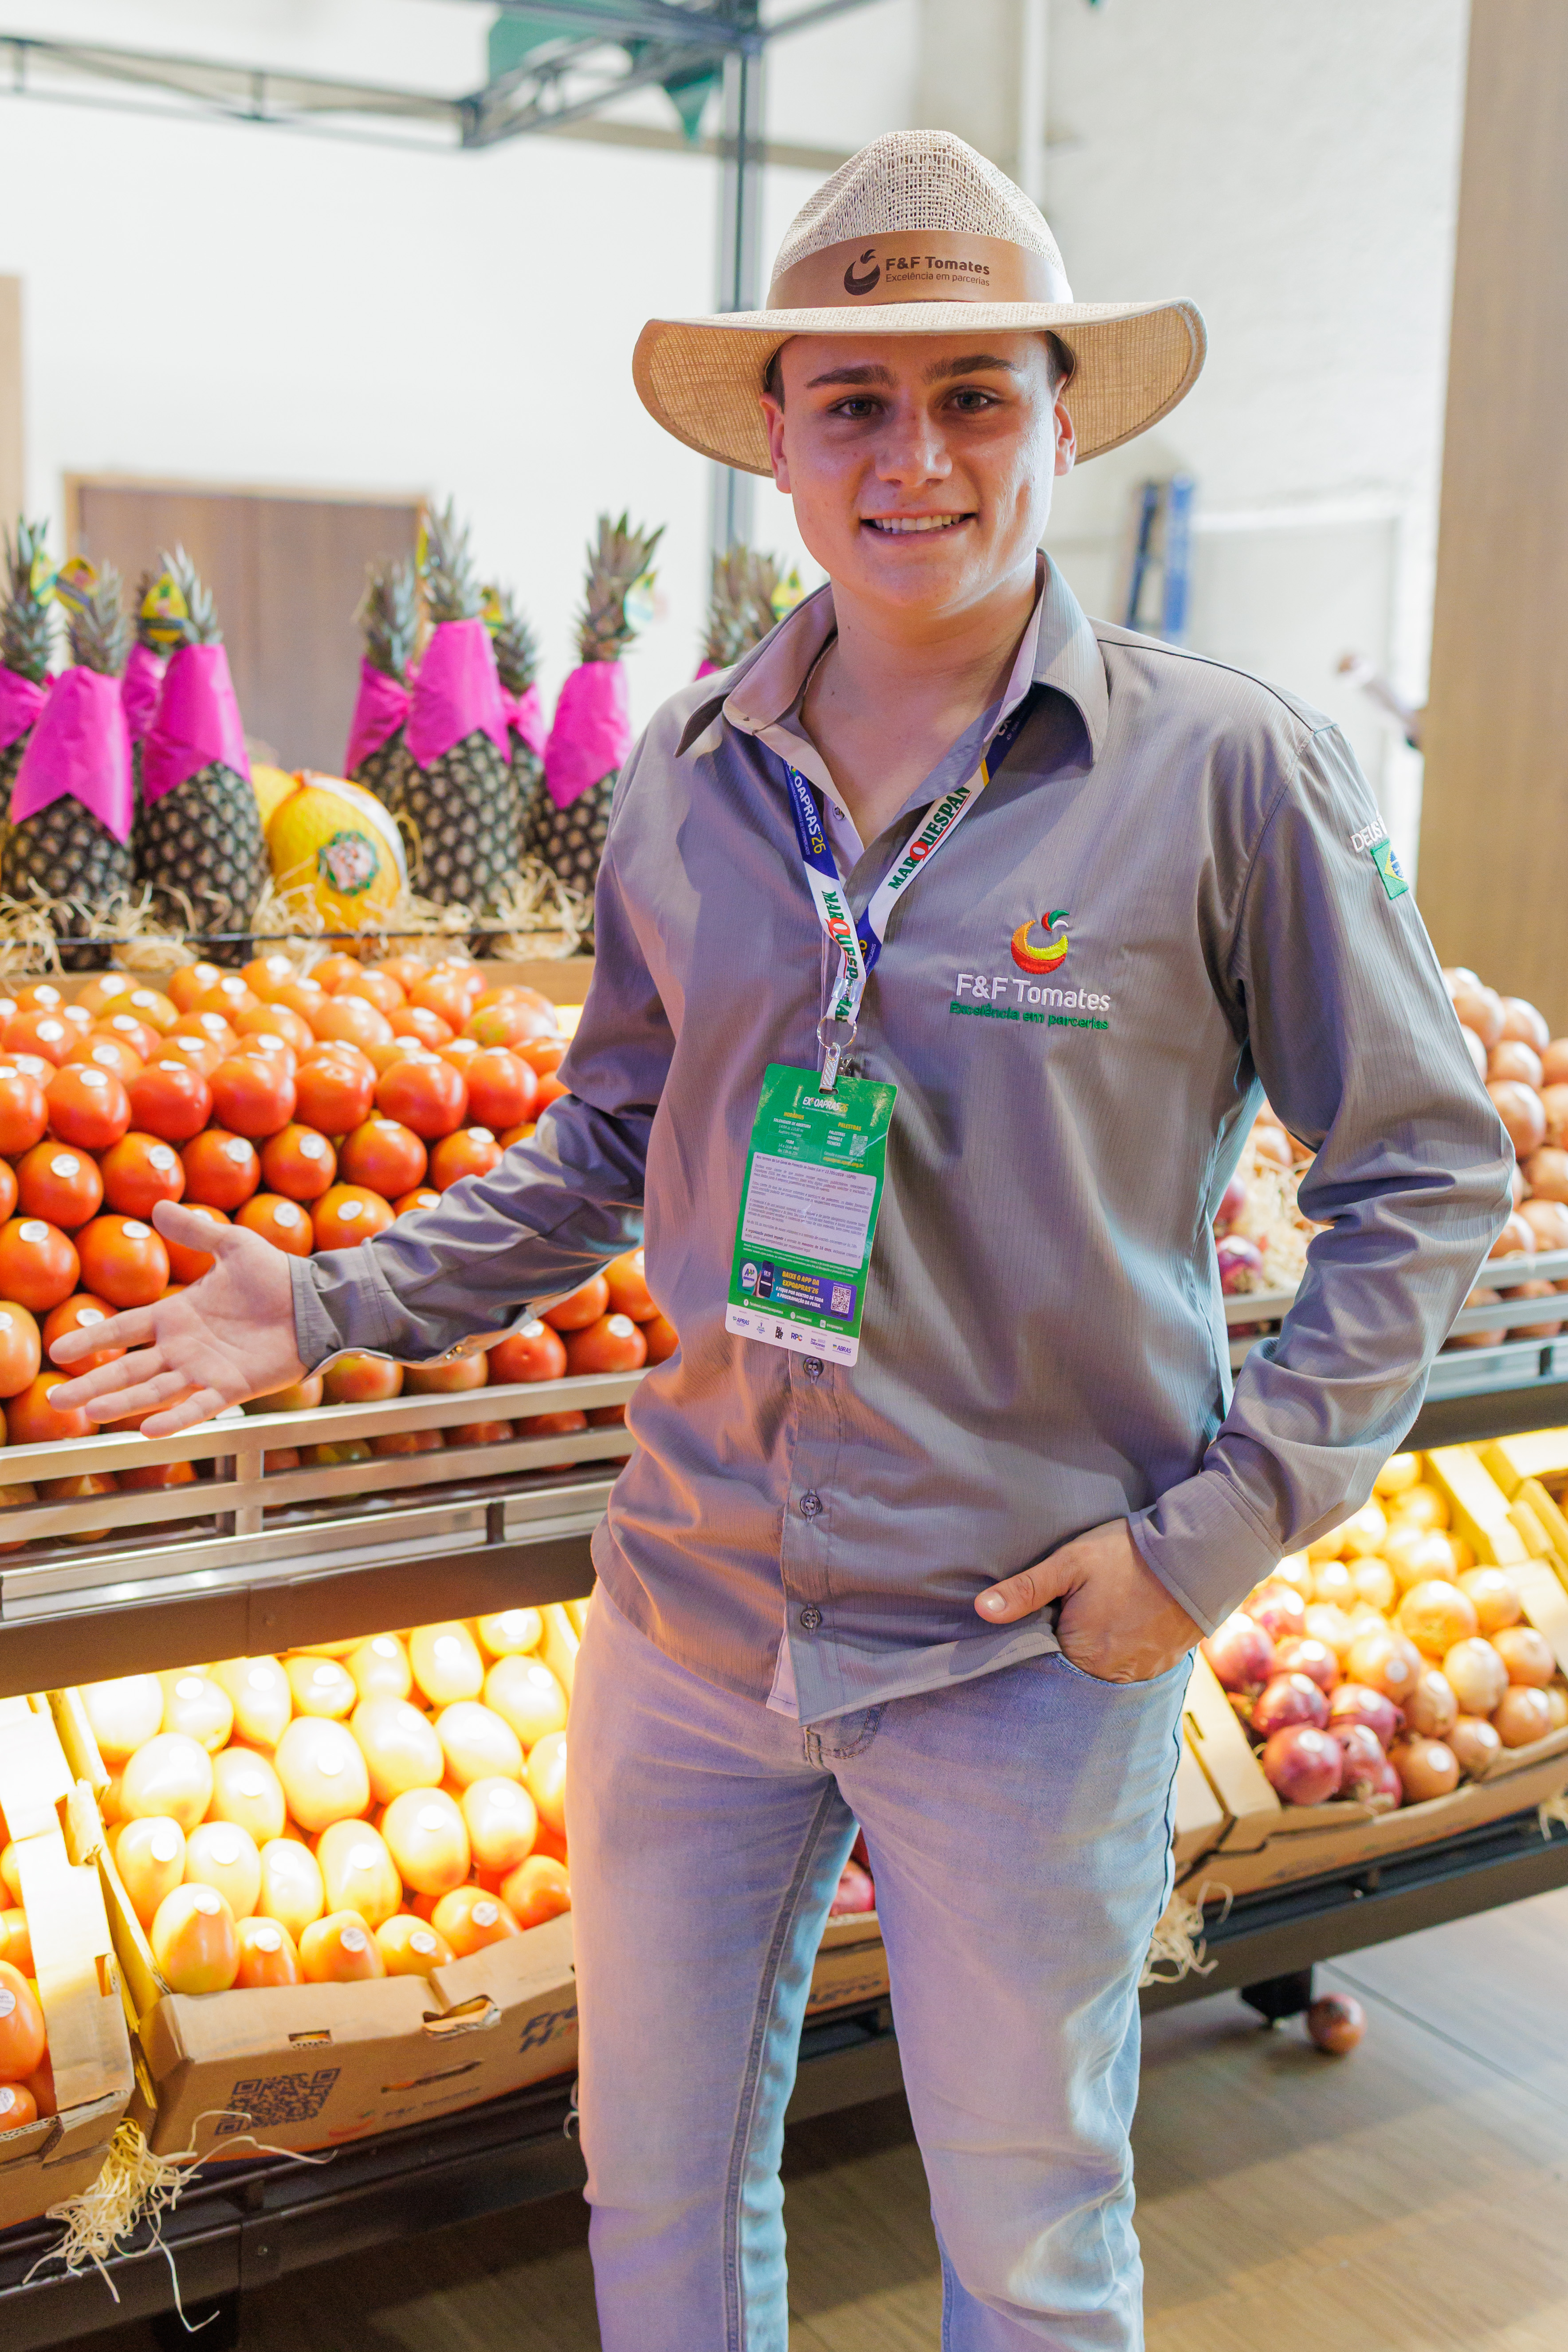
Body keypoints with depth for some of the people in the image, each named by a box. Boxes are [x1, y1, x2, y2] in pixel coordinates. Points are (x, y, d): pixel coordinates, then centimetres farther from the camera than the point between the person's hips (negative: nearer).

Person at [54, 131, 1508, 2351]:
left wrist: (1227, 1524, -12)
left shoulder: (1232, 771, -12)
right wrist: (333, 1305, 1)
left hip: (1029, 1649, -3)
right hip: (694, 1604, 4)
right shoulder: (686, 772, 0)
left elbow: (1430, 1172, -5)